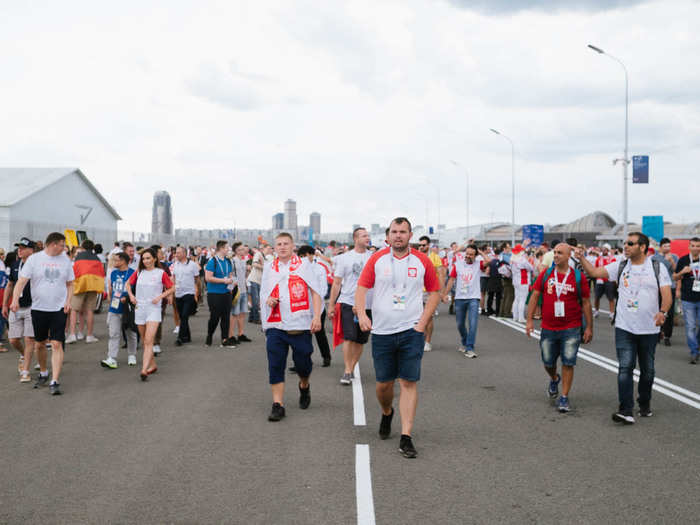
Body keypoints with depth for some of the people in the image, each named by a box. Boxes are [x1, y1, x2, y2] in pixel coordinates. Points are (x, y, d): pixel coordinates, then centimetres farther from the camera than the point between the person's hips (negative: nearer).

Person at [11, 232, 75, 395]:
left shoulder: (65, 260, 6)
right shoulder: (34, 259, -2)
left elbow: (70, 284, 14)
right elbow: (22, 281, -8)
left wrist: (68, 301, -1)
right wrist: (15, 299, -23)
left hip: (59, 309, 0)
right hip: (38, 308, 0)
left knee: (57, 345, -9)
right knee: (39, 344, 12)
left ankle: (55, 382, -10)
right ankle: (43, 374, 35)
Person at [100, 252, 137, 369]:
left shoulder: (132, 273, -10)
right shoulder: (113, 273, 8)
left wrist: (127, 298, -22)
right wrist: (109, 296, 10)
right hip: (114, 309, 4)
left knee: (131, 334, 11)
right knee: (113, 334, -2)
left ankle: (131, 356, 27)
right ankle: (112, 359, -5)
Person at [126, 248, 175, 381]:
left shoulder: (161, 273, -2)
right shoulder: (138, 273, 8)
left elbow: (172, 288, 4)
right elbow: (128, 283, 22)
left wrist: (160, 296, -9)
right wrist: (131, 295, 6)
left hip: (154, 308, -5)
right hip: (140, 308, 5)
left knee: (149, 341, -16)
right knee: (144, 341, 12)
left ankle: (144, 370, -24)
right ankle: (153, 365, 28)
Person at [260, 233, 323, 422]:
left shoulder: (303, 264, 4)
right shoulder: (268, 268, 12)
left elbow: (315, 292, 2)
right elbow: (263, 295, 19)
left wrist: (316, 316, -9)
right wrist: (268, 301, -5)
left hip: (301, 325, -2)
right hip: (275, 326, 2)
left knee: (303, 363, 5)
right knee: (275, 366, -5)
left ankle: (304, 387, 36)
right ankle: (277, 405, 0)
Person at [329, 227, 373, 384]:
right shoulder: (344, 258, 2)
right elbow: (336, 283, 4)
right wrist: (331, 304, 1)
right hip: (348, 303, -2)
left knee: (360, 340, 7)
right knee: (349, 337, -11)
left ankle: (351, 368, 20)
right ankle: (347, 371, -8)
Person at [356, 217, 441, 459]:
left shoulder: (422, 261, 2)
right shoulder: (377, 259, 2)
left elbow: (434, 292, 9)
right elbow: (362, 287, 1)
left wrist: (422, 322, -1)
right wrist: (361, 313, -17)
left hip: (411, 331, -1)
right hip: (382, 331, 1)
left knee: (409, 383, -6)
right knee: (383, 383, 9)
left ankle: (406, 437, -1)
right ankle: (386, 413, 41)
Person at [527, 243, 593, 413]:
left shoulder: (578, 277, -3)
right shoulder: (545, 274, 2)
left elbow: (586, 303, 2)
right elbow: (535, 296, 5)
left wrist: (589, 327, 1)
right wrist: (530, 319, -1)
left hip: (571, 329, -2)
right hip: (548, 328, 2)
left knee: (568, 363, -2)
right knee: (548, 362, 14)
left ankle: (564, 397, 8)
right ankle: (554, 379, 46)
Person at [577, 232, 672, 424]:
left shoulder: (658, 268, 0)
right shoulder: (620, 266, 5)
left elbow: (667, 295, -7)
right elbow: (594, 272, 0)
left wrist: (663, 312, -25)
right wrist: (581, 258, -13)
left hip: (649, 329, 0)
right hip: (624, 328, 0)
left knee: (647, 370, 14)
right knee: (625, 368, -10)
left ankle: (645, 404, 34)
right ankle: (626, 410, -12)